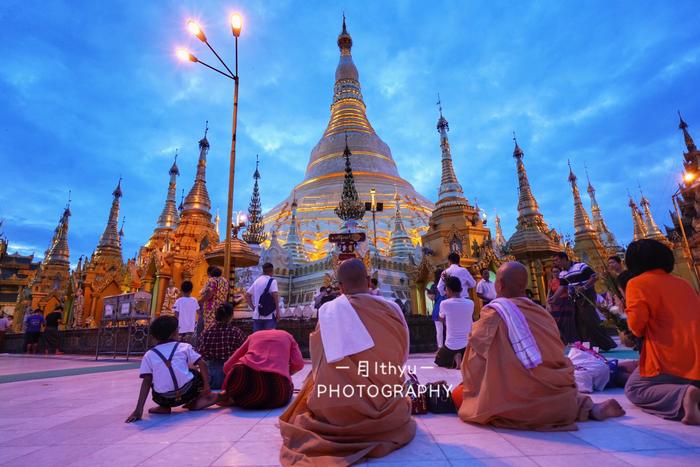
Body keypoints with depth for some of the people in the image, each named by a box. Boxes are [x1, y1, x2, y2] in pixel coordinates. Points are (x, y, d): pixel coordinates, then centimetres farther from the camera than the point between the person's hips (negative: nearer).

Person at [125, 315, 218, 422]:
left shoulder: (149, 355, 7)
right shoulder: (184, 346, 4)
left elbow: (146, 382, 0)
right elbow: (202, 365, -3)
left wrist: (139, 410, 0)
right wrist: (206, 386, 4)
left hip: (164, 399, 1)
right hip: (188, 392, -1)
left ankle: (164, 407, 14)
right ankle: (196, 402, 10)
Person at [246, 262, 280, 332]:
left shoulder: (256, 281, 12)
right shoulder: (272, 280, -6)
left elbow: (247, 295, 15)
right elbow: (275, 295, -16)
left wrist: (253, 307, 13)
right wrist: (278, 311, -10)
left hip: (257, 315, 6)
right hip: (269, 315, -6)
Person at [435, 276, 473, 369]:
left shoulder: (444, 303, -14)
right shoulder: (470, 303, -3)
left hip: (451, 345, -3)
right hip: (467, 344, 4)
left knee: (439, 361, 25)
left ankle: (454, 359, -5)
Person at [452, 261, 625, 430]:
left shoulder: (494, 312, -10)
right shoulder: (540, 311, 5)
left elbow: (477, 351, -6)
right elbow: (556, 353, 11)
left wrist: (467, 386, 9)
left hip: (518, 401, -7)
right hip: (556, 394, 7)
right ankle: (591, 408, 13)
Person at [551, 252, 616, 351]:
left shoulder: (580, 266, -14)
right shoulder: (562, 274, 9)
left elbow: (594, 277, -15)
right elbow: (562, 287, 6)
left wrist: (584, 287, -27)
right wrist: (554, 298, -9)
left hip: (587, 297, -8)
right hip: (576, 299, 8)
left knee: (591, 321, -12)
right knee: (579, 323, 10)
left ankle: (608, 344, 0)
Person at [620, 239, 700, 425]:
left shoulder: (637, 283, -5)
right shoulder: (683, 283, 17)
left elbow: (636, 324, -16)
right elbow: (681, 320, 22)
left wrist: (629, 336, 7)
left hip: (673, 360, -7)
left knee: (634, 389, 10)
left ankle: (682, 395, -16)